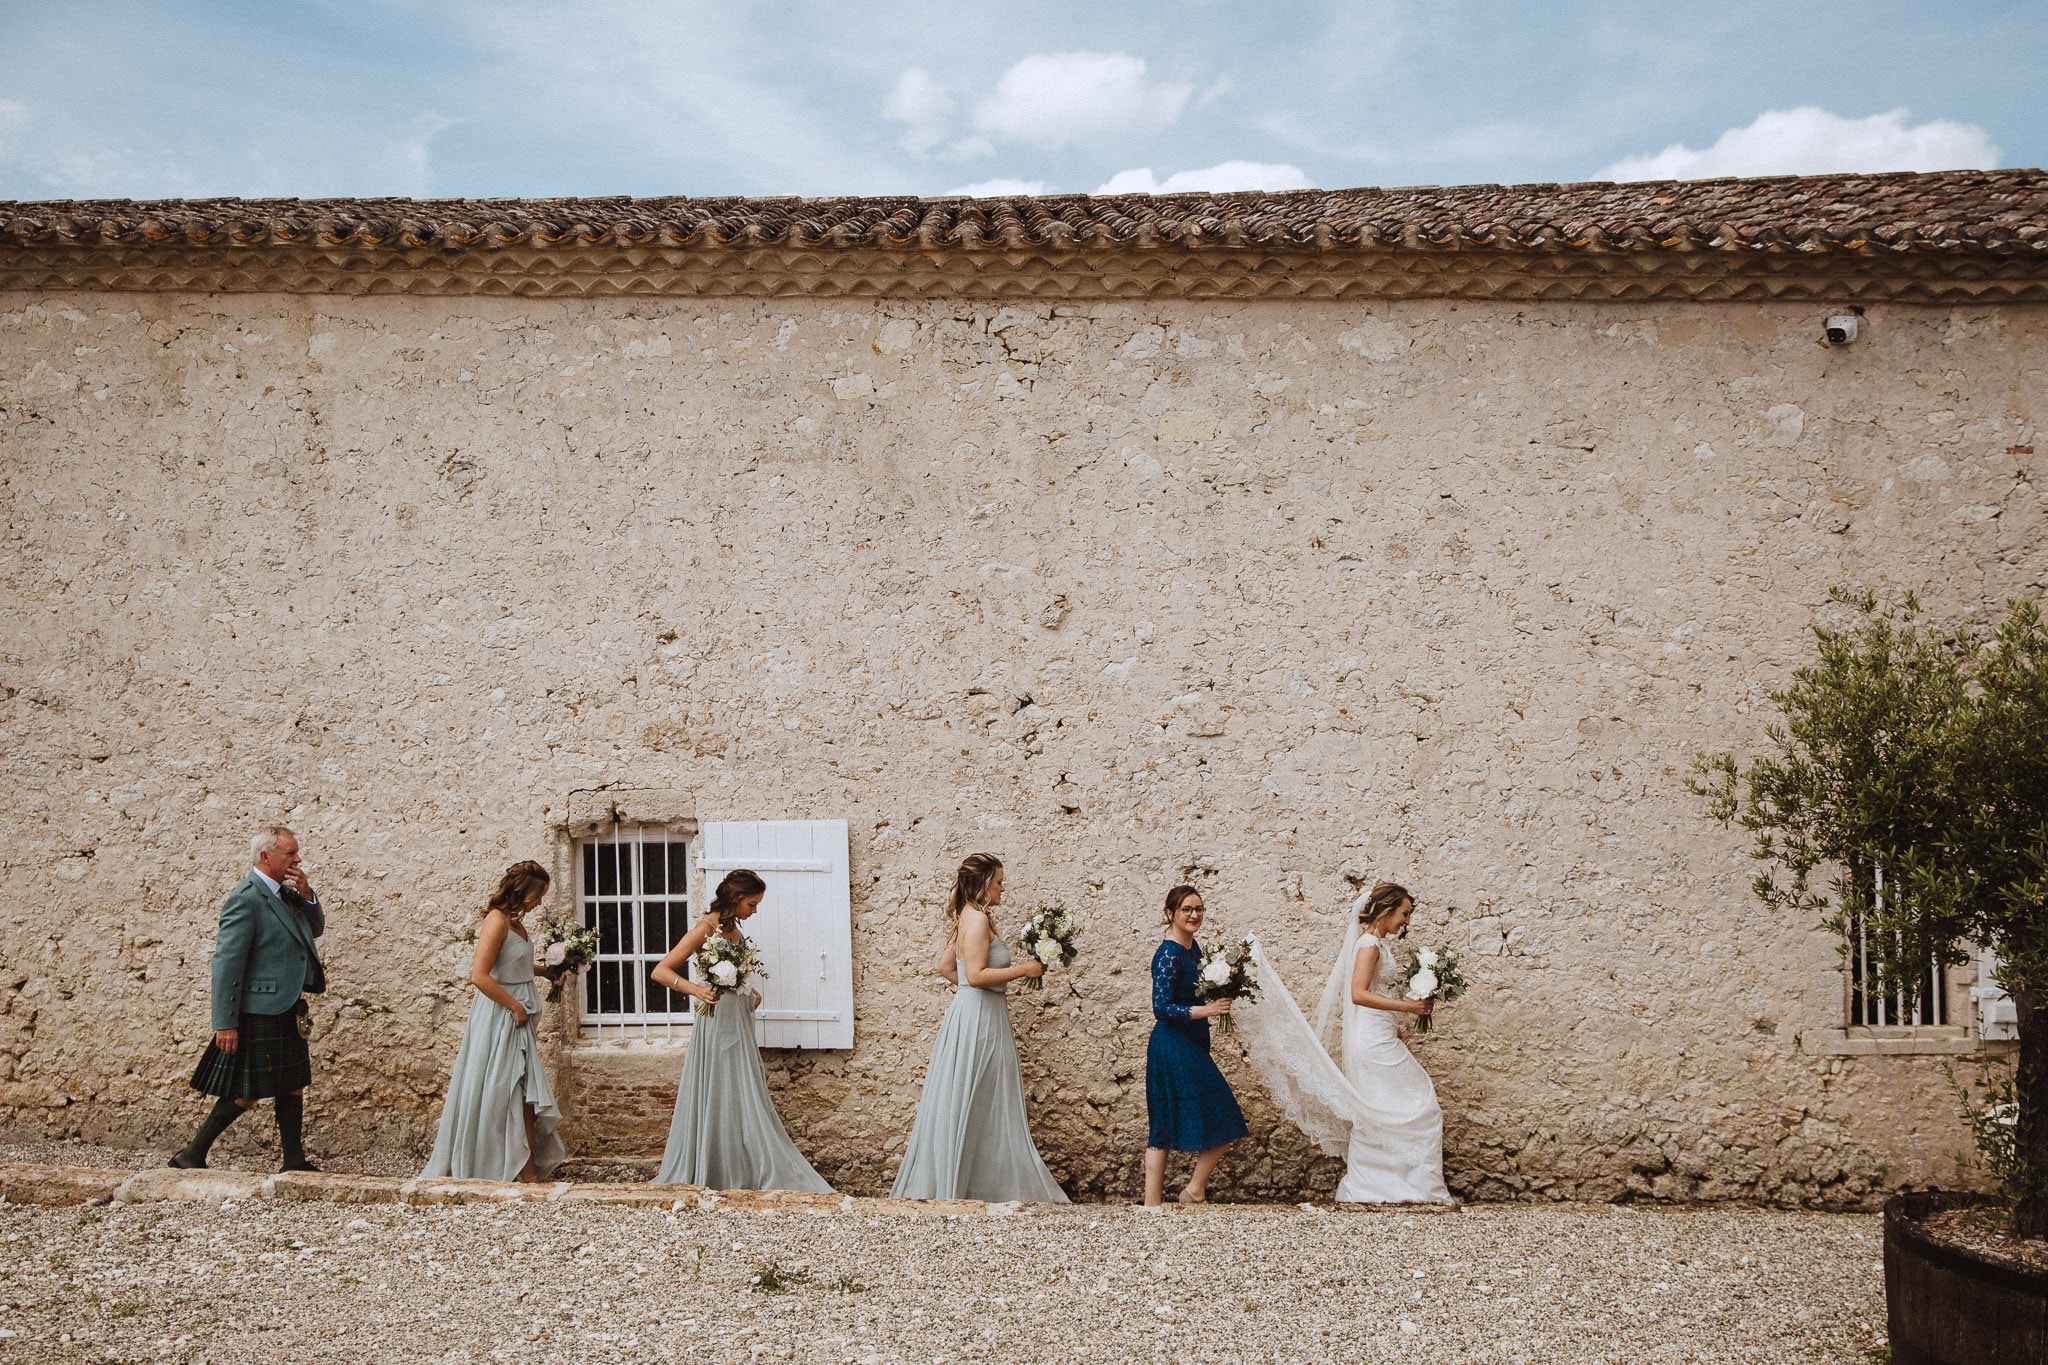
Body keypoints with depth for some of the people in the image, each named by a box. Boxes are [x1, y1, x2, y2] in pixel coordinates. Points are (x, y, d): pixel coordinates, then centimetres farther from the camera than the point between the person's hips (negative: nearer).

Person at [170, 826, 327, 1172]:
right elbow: (225, 963, -19)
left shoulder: (284, 892, 8)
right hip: (258, 1012, -9)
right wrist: (225, 1023, -20)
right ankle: (192, 1155, 11)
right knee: (246, 1092, -2)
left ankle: (294, 1161, 19)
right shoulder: (246, 900, -18)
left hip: (287, 1011, 9)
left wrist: (307, 895, -3)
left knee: (293, 1084, 12)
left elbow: (315, 929, 18)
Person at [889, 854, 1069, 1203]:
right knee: (966, 1107, -4)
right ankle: (946, 1187, 1)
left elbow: (944, 966, 21)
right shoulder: (977, 918, -16)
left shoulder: (969, 918, 14)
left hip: (981, 1019, 10)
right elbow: (976, 974, -24)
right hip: (977, 1021, -10)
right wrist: (1023, 970, -16)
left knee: (985, 1107, 11)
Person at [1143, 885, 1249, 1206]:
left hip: (1189, 1045, 10)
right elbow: (1161, 1009, -22)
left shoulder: (1192, 947, 11)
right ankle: (1195, 1191, 10)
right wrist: (1207, 1010, -23)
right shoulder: (1169, 954, -17)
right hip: (1174, 1047, -10)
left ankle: (1152, 1202, 12)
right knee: (1223, 1121, -3)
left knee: (1164, 1126, 9)